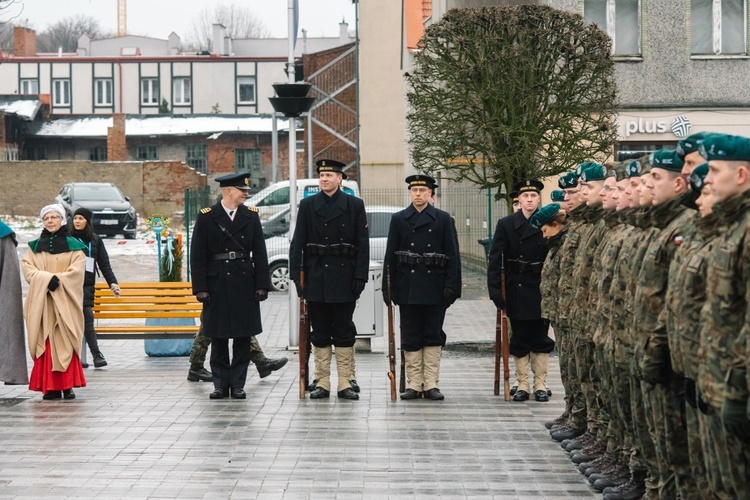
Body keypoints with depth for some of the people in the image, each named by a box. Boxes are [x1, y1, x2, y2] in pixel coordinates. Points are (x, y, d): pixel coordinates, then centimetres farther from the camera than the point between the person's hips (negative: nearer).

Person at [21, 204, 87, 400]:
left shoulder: (73, 245, 6)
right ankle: (50, 386, -2)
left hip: (65, 301, -2)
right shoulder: (35, 246, 12)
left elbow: (77, 270, -4)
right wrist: (47, 279, -15)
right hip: (41, 301, 2)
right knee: (46, 342, -3)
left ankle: (68, 385, -4)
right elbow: (27, 266, 0)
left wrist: (59, 280, -18)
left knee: (66, 342, -6)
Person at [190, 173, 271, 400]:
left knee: (243, 337, 2)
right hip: (217, 285, -2)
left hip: (245, 284, 2)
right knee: (218, 337, 3)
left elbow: (259, 252, 6)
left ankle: (238, 385, 9)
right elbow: (198, 255, -1)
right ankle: (220, 384, 11)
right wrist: (200, 288, -8)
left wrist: (262, 285, -1)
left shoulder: (251, 216, 7)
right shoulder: (206, 217, 0)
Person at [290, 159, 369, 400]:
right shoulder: (308, 206, 8)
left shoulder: (355, 205, 4)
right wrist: (296, 275, -4)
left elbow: (362, 244, 1)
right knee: (320, 333, 5)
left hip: (344, 279, -1)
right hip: (316, 279, 1)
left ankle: (345, 383, 5)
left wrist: (360, 277, -6)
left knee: (344, 333, 2)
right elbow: (297, 243, 5)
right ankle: (322, 383, 10)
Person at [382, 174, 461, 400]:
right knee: (410, 337, 3)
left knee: (433, 337, 2)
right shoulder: (399, 219, 8)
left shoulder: (443, 219, 5)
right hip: (408, 288, 1)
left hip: (434, 287, -1)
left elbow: (452, 255, 1)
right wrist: (388, 287, 1)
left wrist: (451, 286, -7)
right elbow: (390, 255, 7)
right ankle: (414, 385, 9)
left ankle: (431, 385, 7)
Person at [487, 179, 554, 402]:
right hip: (517, 290, 0)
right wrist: (495, 290, -11)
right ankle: (522, 385, 14)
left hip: (542, 290, 0)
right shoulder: (506, 224, 1)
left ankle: (540, 385, 14)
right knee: (519, 340, 6)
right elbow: (496, 259, -3)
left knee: (541, 339, 6)